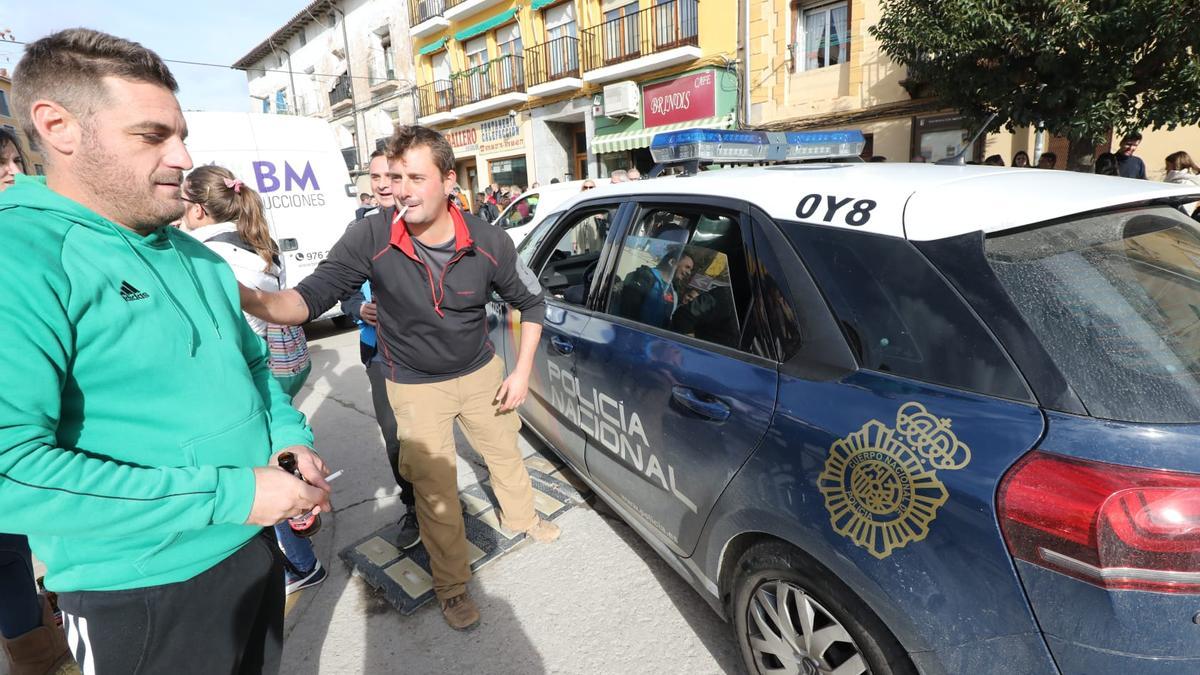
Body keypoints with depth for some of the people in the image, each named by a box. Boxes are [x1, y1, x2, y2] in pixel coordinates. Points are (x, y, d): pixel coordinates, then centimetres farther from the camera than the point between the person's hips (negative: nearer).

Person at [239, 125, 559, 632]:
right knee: (435, 489, 6)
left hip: (481, 371, 2)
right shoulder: (370, 241, -23)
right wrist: (249, 298, -48)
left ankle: (521, 518, 52)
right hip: (416, 386, -2)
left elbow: (531, 301, -5)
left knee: (505, 452, 21)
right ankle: (451, 586, 29)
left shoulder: (489, 243, -19)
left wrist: (522, 371, -8)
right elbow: (311, 297, -26)